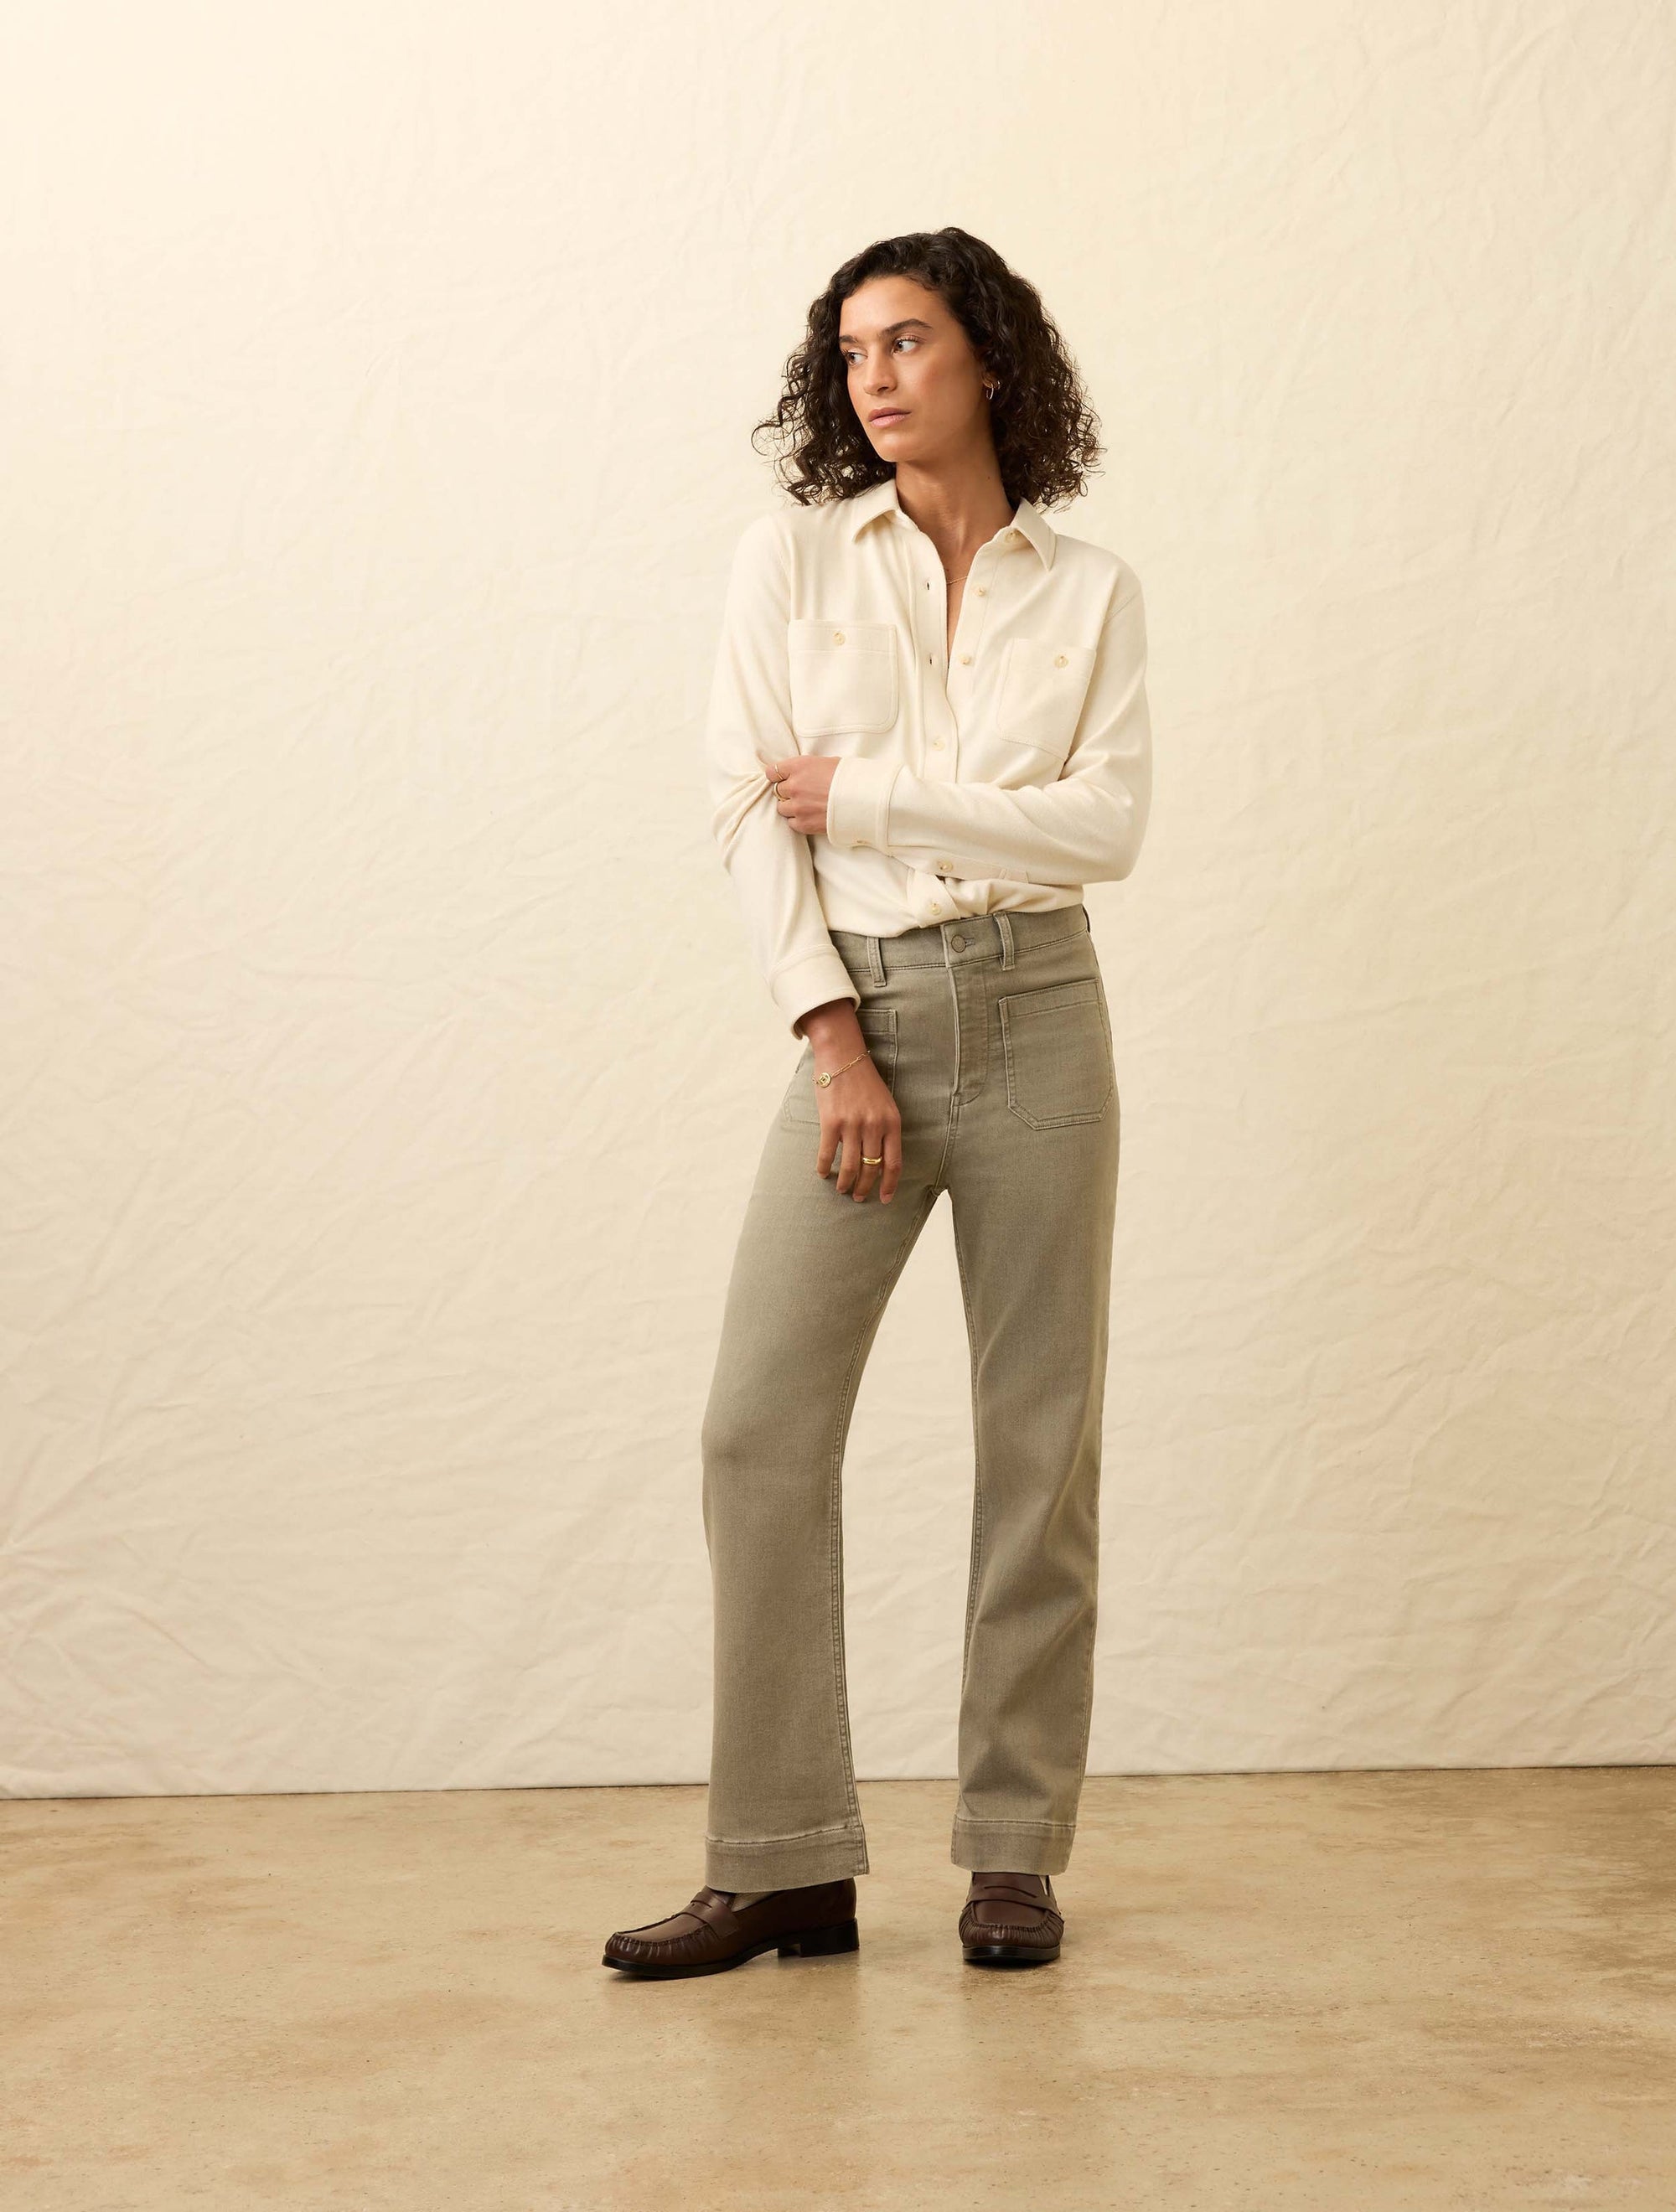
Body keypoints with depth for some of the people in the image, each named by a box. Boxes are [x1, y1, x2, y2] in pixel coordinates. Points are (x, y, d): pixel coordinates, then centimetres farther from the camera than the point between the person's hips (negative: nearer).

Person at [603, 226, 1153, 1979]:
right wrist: (834, 1038, -10)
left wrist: (868, 794, -8)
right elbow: (749, 813, -1)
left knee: (1040, 1435, 2)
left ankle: (1015, 1851, 12)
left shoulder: (1090, 590, 7)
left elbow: (1107, 826, -4)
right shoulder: (792, 557, 6)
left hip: (1036, 1016, 0)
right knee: (759, 1424, -7)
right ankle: (782, 1865, 1)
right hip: (859, 1012, 0)